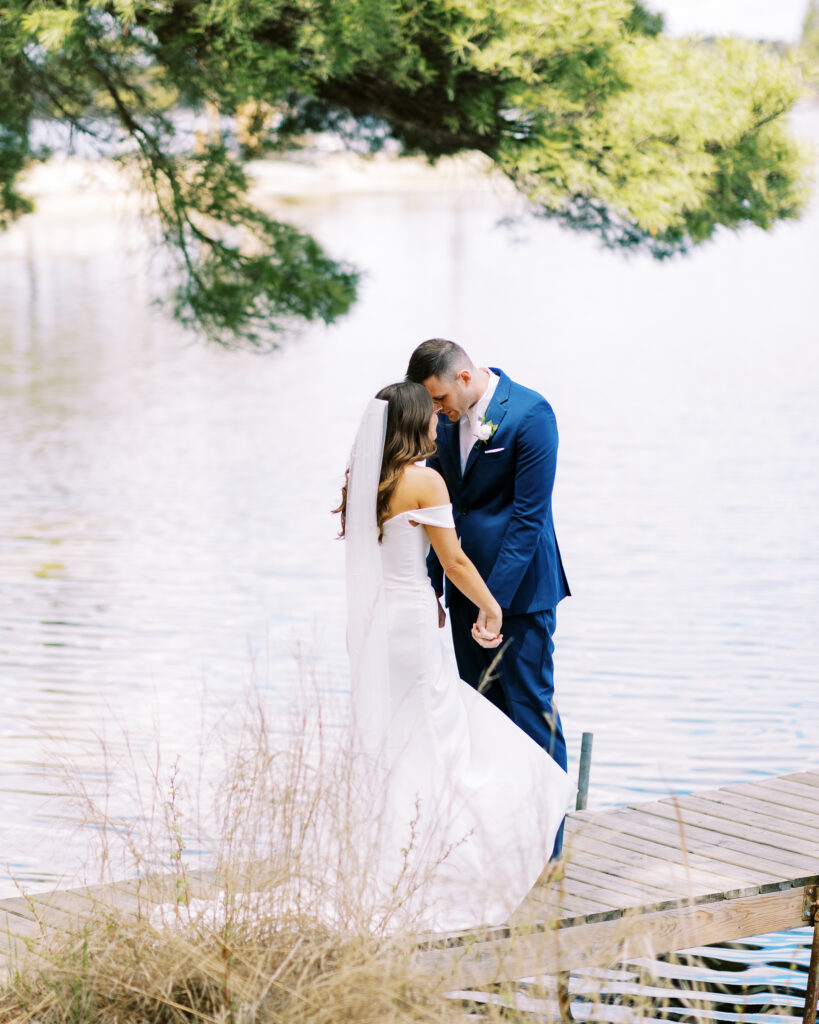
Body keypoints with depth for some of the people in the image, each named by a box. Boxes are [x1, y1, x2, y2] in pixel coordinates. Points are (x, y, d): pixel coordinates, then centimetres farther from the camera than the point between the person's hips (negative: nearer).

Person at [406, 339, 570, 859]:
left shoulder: (530, 414, -14)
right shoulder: (446, 419, 6)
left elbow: (528, 515, -17)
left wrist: (495, 599, -19)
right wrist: (433, 586, 7)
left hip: (520, 587, -7)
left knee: (530, 708, -3)